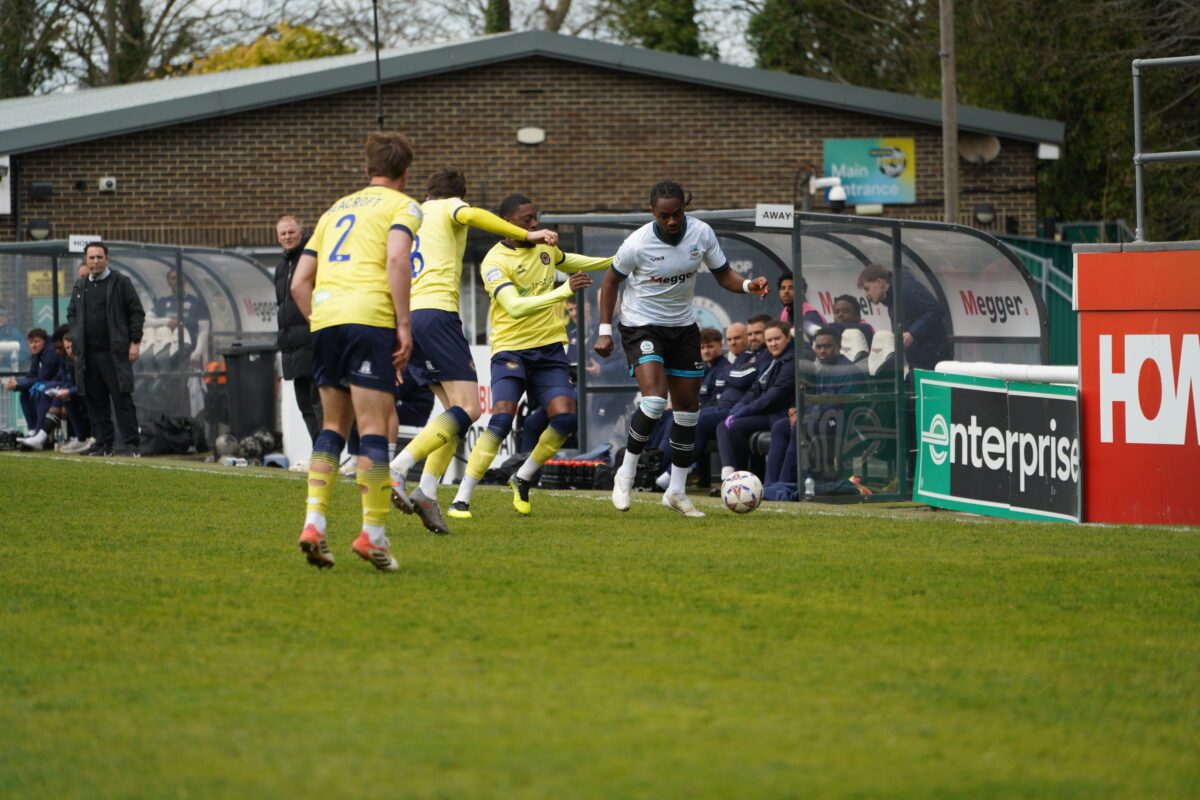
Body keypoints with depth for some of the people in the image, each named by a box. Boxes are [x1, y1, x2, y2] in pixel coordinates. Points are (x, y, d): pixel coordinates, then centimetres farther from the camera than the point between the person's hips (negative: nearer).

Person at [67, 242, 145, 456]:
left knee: (122, 398, -7)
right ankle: (102, 443, 11)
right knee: (95, 400, 5)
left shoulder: (121, 282, 0)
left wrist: (135, 342, -7)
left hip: (115, 353, -5)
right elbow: (71, 313, 26)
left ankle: (131, 444, -6)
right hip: (88, 354, 5)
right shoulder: (80, 286, 16)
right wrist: (76, 337, 11)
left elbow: (137, 312, 0)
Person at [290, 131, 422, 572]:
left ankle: (314, 522, 3)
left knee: (333, 425, 14)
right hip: (369, 316, -6)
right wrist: (404, 324, -11)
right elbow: (396, 257, -11)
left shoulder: (337, 209, 27)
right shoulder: (402, 206, 9)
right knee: (375, 428, -4)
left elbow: (299, 282, 21)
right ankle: (373, 535, -7)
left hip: (324, 318, 6)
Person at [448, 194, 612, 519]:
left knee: (565, 417, -13)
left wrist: (613, 261, 35)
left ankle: (522, 479, 11)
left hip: (550, 348, 6)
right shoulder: (494, 262, -13)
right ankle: (461, 499, -13)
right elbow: (515, 307, -26)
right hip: (511, 349, -6)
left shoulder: (544, 247, 9)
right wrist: (565, 291, -32)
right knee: (501, 420, -21)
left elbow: (565, 261, 34)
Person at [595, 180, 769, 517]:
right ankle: (626, 473, -6)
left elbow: (723, 274, 1)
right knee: (655, 399, -24)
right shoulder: (637, 244, -19)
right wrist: (605, 331, -7)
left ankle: (677, 492, 16)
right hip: (641, 325, -5)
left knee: (688, 407, 5)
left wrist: (748, 285, -20)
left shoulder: (702, 233, -9)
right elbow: (611, 281, -4)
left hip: (683, 325, 5)